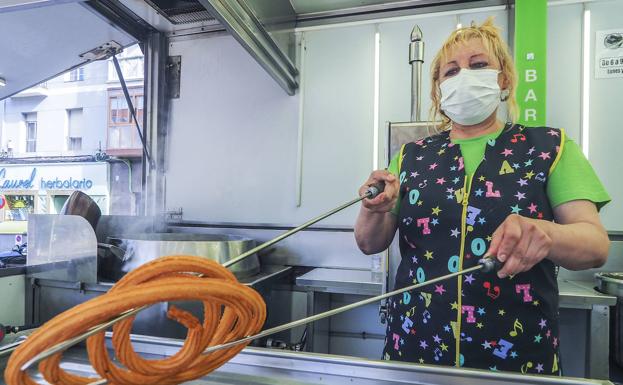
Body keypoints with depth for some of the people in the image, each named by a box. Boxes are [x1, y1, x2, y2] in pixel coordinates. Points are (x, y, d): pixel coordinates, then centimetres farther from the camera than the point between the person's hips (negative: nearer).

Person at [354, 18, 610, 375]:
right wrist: (375, 210, -21)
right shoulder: (411, 156, 2)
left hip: (518, 356, -1)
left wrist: (544, 234, -30)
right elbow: (371, 243, 1)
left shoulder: (549, 146, -1)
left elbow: (596, 243, -8)